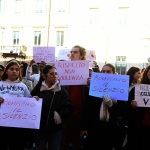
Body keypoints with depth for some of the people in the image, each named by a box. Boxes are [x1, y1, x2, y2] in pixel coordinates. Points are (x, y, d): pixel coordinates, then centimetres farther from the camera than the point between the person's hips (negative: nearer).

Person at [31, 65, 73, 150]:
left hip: (55, 129, 0)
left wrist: (60, 116, -16)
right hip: (39, 129, 1)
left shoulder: (61, 91, -1)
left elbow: (69, 108, -6)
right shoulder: (37, 90, 0)